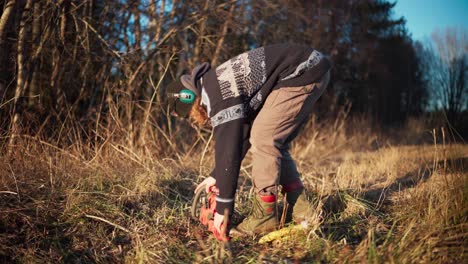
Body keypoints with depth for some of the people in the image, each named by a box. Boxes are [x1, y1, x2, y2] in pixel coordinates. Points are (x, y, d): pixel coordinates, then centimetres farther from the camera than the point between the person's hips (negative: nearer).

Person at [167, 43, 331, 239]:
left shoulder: (217, 95, -17)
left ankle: (265, 216, -3)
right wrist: (216, 176, 18)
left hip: (305, 72, -10)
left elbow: (228, 148, -20)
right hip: (310, 69, 10)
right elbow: (240, 135, 19)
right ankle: (299, 212, 16)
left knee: (263, 139, -11)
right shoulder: (218, 84, 13)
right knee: (274, 143, 12)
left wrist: (223, 207, -13)